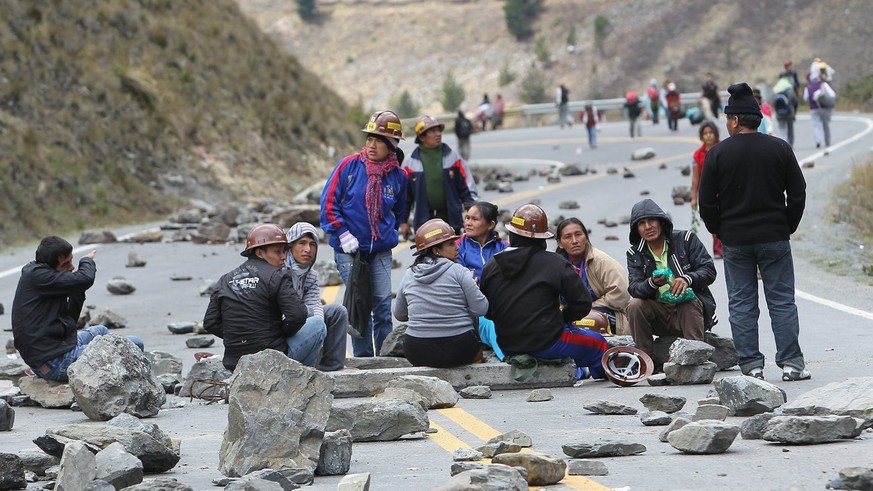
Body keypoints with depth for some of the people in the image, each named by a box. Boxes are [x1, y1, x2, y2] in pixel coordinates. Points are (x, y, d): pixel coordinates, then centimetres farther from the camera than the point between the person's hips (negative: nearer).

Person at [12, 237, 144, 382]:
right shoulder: (36, 276, -16)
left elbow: (69, 319, 18)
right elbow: (85, 279, -24)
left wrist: (77, 291, 5)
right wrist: (87, 261, -2)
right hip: (56, 363, -11)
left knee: (100, 331, 36)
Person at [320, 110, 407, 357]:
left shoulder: (398, 176, 4)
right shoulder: (349, 166, -5)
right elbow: (329, 202, -4)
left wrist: (390, 233, 11)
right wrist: (343, 234, -10)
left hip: (381, 251, 3)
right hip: (349, 249, -3)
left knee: (383, 303, 1)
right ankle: (363, 357, 4)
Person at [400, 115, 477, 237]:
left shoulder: (452, 156, 2)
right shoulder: (410, 161, -1)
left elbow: (467, 187, 5)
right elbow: (404, 194, 5)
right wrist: (403, 221, 5)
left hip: (451, 217, 1)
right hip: (423, 219, -1)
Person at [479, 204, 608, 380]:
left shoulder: (491, 266, -1)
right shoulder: (555, 264, -12)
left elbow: (486, 312, 9)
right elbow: (582, 303, -10)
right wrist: (563, 317, 9)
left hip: (507, 346, 5)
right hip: (547, 344, -4)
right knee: (597, 342, 20)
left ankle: (577, 371, 45)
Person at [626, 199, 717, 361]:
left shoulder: (685, 239, 0)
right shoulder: (635, 253, 7)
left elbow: (709, 270, -6)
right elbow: (634, 288, -6)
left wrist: (687, 279, -27)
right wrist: (652, 283, -30)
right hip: (660, 314, 3)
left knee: (689, 305, -35)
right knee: (635, 306, -24)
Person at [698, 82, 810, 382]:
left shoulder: (718, 153, -5)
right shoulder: (780, 149, -1)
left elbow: (706, 202, -3)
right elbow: (798, 194, 1)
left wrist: (720, 232, 10)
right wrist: (787, 228, 12)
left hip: (735, 241, -1)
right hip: (775, 239, 1)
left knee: (741, 305, 5)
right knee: (782, 301, 5)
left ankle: (751, 366, 3)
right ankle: (791, 364, 2)